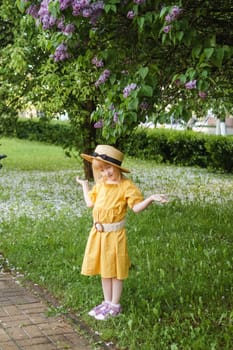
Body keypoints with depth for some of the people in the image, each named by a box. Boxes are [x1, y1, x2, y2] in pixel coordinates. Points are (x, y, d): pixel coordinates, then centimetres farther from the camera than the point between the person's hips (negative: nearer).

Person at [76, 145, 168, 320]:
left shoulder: (126, 185, -12)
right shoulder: (100, 184, 9)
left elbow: (136, 207, -17)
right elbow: (90, 203, 18)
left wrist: (151, 198, -32)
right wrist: (85, 185, 26)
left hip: (115, 234, -7)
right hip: (98, 233, 7)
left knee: (115, 270, 4)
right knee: (104, 269, 16)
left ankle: (115, 306, 17)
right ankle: (107, 302, 30)